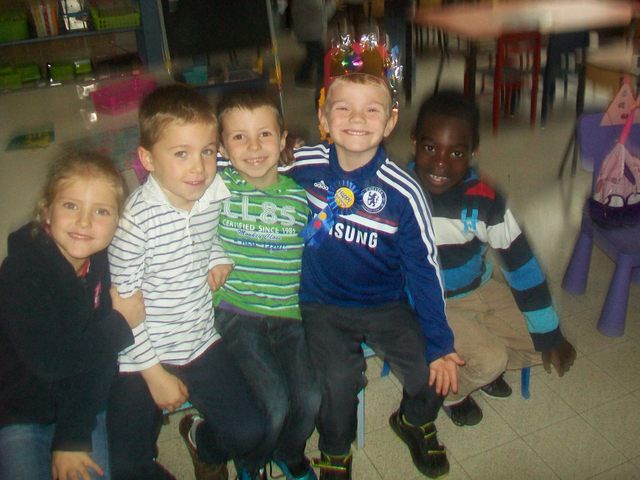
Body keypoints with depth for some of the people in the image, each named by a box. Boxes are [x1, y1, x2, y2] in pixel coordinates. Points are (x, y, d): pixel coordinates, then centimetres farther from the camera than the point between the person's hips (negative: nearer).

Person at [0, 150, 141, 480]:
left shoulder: (104, 265, -7)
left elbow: (98, 360, -11)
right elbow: (48, 361, -30)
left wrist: (73, 437, -16)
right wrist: (120, 324, -22)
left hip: (84, 407, 4)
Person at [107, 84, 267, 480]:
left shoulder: (217, 195, -8)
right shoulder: (137, 218, -21)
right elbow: (122, 303, -14)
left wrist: (220, 255, -5)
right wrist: (154, 372, -10)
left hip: (201, 342, 4)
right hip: (143, 354, -3)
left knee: (250, 433, -4)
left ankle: (203, 442, 29)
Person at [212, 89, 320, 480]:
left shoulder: (300, 194, 6)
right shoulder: (217, 187, -2)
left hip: (292, 314, 3)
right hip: (237, 313, -3)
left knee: (311, 398, -11)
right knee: (274, 403, -16)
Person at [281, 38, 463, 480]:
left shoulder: (403, 192, -16)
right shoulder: (303, 166, -12)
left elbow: (423, 269, -9)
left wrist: (440, 344, -7)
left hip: (386, 303, 0)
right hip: (322, 301, 0)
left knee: (431, 371, -14)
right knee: (339, 378, -21)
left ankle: (415, 421, 25)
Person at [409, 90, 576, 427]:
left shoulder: (484, 198, -16)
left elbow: (521, 263, -8)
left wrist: (549, 335, -4)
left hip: (479, 291, 5)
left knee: (549, 349, 0)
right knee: (488, 359, -22)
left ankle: (479, 368, 25)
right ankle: (450, 391, 11)